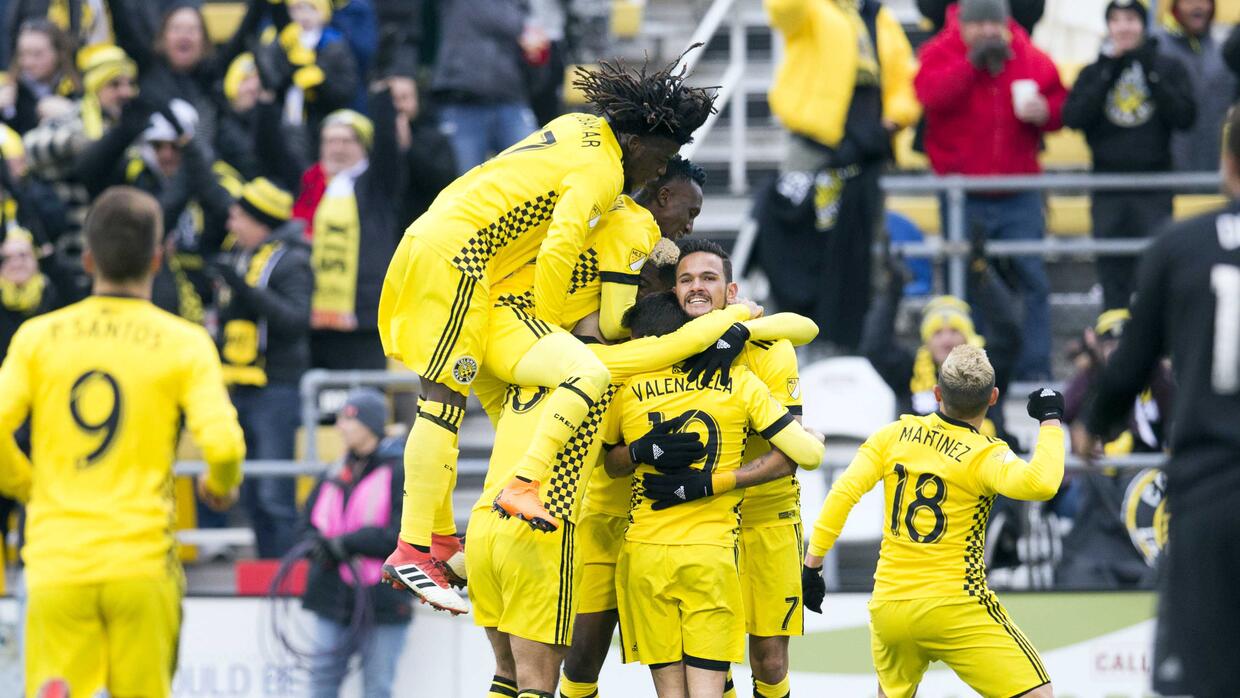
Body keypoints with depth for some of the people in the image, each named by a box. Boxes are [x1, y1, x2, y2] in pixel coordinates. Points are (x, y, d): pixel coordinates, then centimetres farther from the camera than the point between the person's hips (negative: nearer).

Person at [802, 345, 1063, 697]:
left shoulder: (895, 434, 3)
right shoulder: (984, 454, -11)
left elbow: (843, 493, -2)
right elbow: (1039, 484, -30)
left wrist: (812, 563, 4)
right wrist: (1050, 421, -13)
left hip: (888, 603, 5)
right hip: (954, 607, -5)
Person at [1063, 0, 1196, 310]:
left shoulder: (1168, 69, 6)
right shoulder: (1093, 73, 9)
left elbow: (1185, 117, -8)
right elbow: (1073, 118, -6)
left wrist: (1151, 75, -12)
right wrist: (1107, 74, -9)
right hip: (1107, 191, 2)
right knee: (1112, 270, 3)